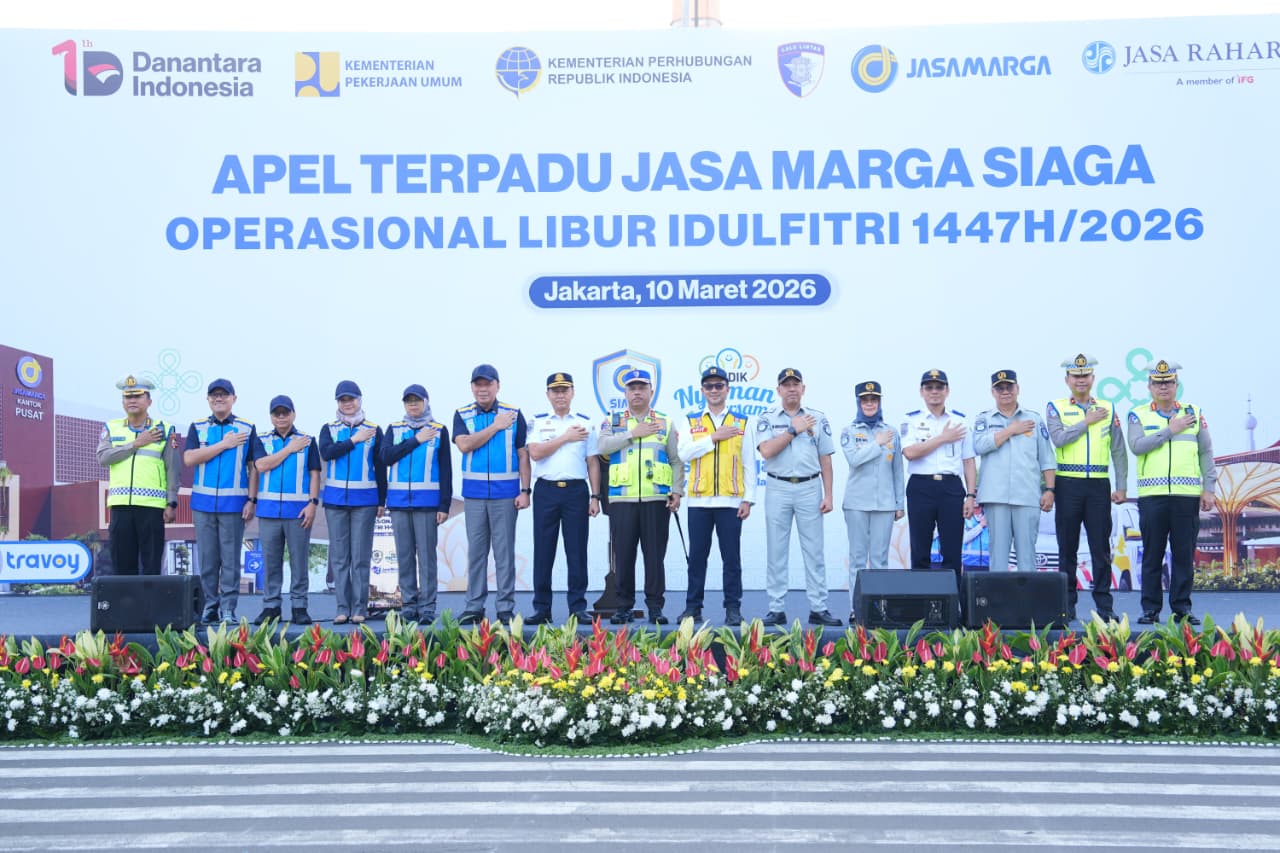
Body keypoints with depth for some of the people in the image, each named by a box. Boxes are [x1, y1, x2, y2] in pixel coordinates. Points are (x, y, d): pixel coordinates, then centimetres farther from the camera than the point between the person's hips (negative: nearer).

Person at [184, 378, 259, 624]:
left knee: (230, 559, -2)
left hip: (234, 503, -2)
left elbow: (254, 466, 4)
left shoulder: (247, 428, 6)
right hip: (203, 502, 2)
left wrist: (252, 500, -4)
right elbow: (189, 459, -5)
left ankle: (228, 609, 1)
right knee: (207, 558, 5)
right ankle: (210, 607, 12)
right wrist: (224, 444, -9)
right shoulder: (198, 428, 10)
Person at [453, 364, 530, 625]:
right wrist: (496, 427, -9)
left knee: (505, 551, 1)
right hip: (474, 493, 1)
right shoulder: (462, 415, 7)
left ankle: (506, 608, 6)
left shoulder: (514, 415, 4)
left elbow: (523, 455, 4)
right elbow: (465, 445, -11)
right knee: (476, 551, 6)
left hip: (505, 493, -1)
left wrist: (525, 491, -3)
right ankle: (474, 607, 12)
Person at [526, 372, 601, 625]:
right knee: (543, 550, 2)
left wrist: (595, 497, 1)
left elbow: (593, 462, 7)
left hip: (576, 490, 0)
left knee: (577, 551, 0)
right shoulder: (538, 422, 8)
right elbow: (535, 453, -7)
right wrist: (566, 438, -8)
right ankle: (541, 609, 8)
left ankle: (578, 608, 6)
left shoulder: (585, 423, 9)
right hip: (546, 490, 0)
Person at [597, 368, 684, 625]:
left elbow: (677, 461, 11)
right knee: (623, 555, 2)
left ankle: (655, 607, 8)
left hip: (656, 499, 0)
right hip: (622, 499, 0)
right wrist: (633, 433, -9)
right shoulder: (613, 421, 13)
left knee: (655, 555, 1)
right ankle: (623, 606, 11)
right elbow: (603, 445, -7)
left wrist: (677, 491, 0)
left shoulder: (666, 423, 13)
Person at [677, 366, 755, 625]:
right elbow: (684, 453, -5)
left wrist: (748, 499, 0)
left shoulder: (741, 423, 9)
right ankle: (693, 607, 13)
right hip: (699, 501, 1)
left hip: (730, 501, -1)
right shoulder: (691, 422, 11)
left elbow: (749, 464, 7)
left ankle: (733, 609, 8)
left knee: (731, 557, 1)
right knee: (697, 556, 5)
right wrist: (714, 438, -10)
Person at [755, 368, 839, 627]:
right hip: (778, 489, 0)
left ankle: (818, 609, 5)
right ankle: (776, 609, 8)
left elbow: (825, 460, 6)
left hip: (809, 489, 1)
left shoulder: (818, 419, 7)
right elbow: (766, 451, -12)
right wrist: (794, 430, -13)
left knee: (814, 551, 1)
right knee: (776, 552, 3)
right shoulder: (767, 418, 4)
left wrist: (828, 495, 0)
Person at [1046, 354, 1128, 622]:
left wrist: (1121, 487, 5)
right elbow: (1058, 438, -14)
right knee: (1067, 547, 4)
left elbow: (1118, 450, 11)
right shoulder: (1055, 408, 5)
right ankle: (1067, 605, 11)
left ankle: (1105, 606, 5)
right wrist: (1087, 421, -9)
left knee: (1101, 547, 0)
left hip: (1099, 484, 1)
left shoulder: (1108, 409, 11)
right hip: (1068, 484, -1)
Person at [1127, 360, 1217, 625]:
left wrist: (1208, 489, 4)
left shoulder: (1194, 413, 11)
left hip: (1187, 495, 1)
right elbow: (1137, 446, -11)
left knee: (1185, 555, 3)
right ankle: (1151, 608, 9)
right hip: (1152, 496, -1)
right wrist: (1170, 430, -10)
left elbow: (1206, 452, 11)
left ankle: (1182, 608, 12)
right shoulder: (1139, 415, 6)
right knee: (1152, 554, 2)